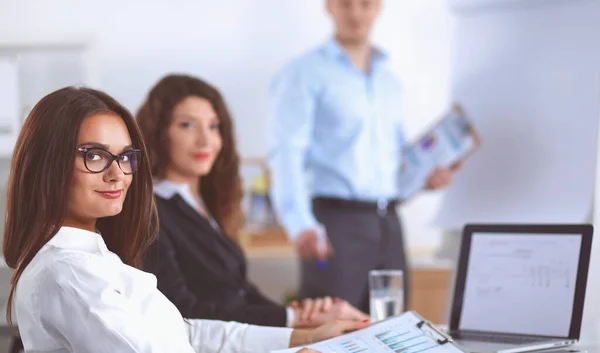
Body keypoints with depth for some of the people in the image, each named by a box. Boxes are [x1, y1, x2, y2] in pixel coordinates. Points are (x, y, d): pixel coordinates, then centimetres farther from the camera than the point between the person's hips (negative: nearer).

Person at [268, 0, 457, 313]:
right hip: (337, 220, -6)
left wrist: (425, 176, 8)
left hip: (387, 224, 6)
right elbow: (286, 154, -13)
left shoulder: (389, 81, 20)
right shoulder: (303, 75, -2)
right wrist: (301, 226, -28)